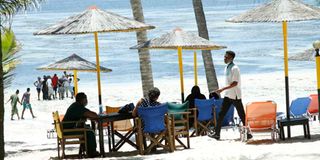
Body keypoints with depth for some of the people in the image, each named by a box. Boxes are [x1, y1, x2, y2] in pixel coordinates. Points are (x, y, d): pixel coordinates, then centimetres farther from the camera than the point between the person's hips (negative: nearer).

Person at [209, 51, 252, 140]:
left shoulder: (234, 69, -16)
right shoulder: (227, 68, 12)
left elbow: (235, 83, -23)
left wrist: (222, 89, -26)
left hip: (235, 95, -8)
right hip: (227, 95, 8)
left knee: (242, 115, -1)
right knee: (221, 114, 3)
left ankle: (248, 133, 5)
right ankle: (217, 133, 3)